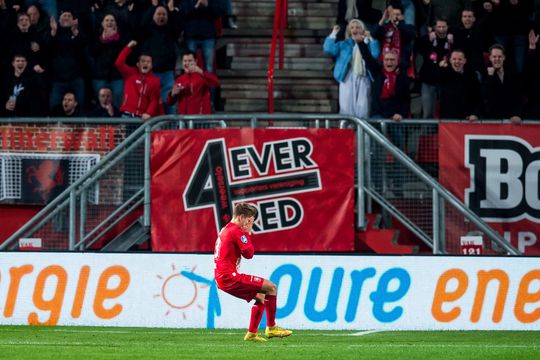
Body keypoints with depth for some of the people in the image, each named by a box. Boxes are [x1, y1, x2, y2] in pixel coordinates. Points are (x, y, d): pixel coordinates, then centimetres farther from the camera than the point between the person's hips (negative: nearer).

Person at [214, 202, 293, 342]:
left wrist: (247, 234, 12)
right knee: (271, 287, -8)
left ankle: (252, 334, 14)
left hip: (222, 278, 10)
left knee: (261, 296, 19)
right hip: (230, 277, -10)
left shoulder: (225, 230, 20)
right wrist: (247, 234, -1)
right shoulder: (236, 231, -12)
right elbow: (249, 253, -11)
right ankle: (271, 328, -4)